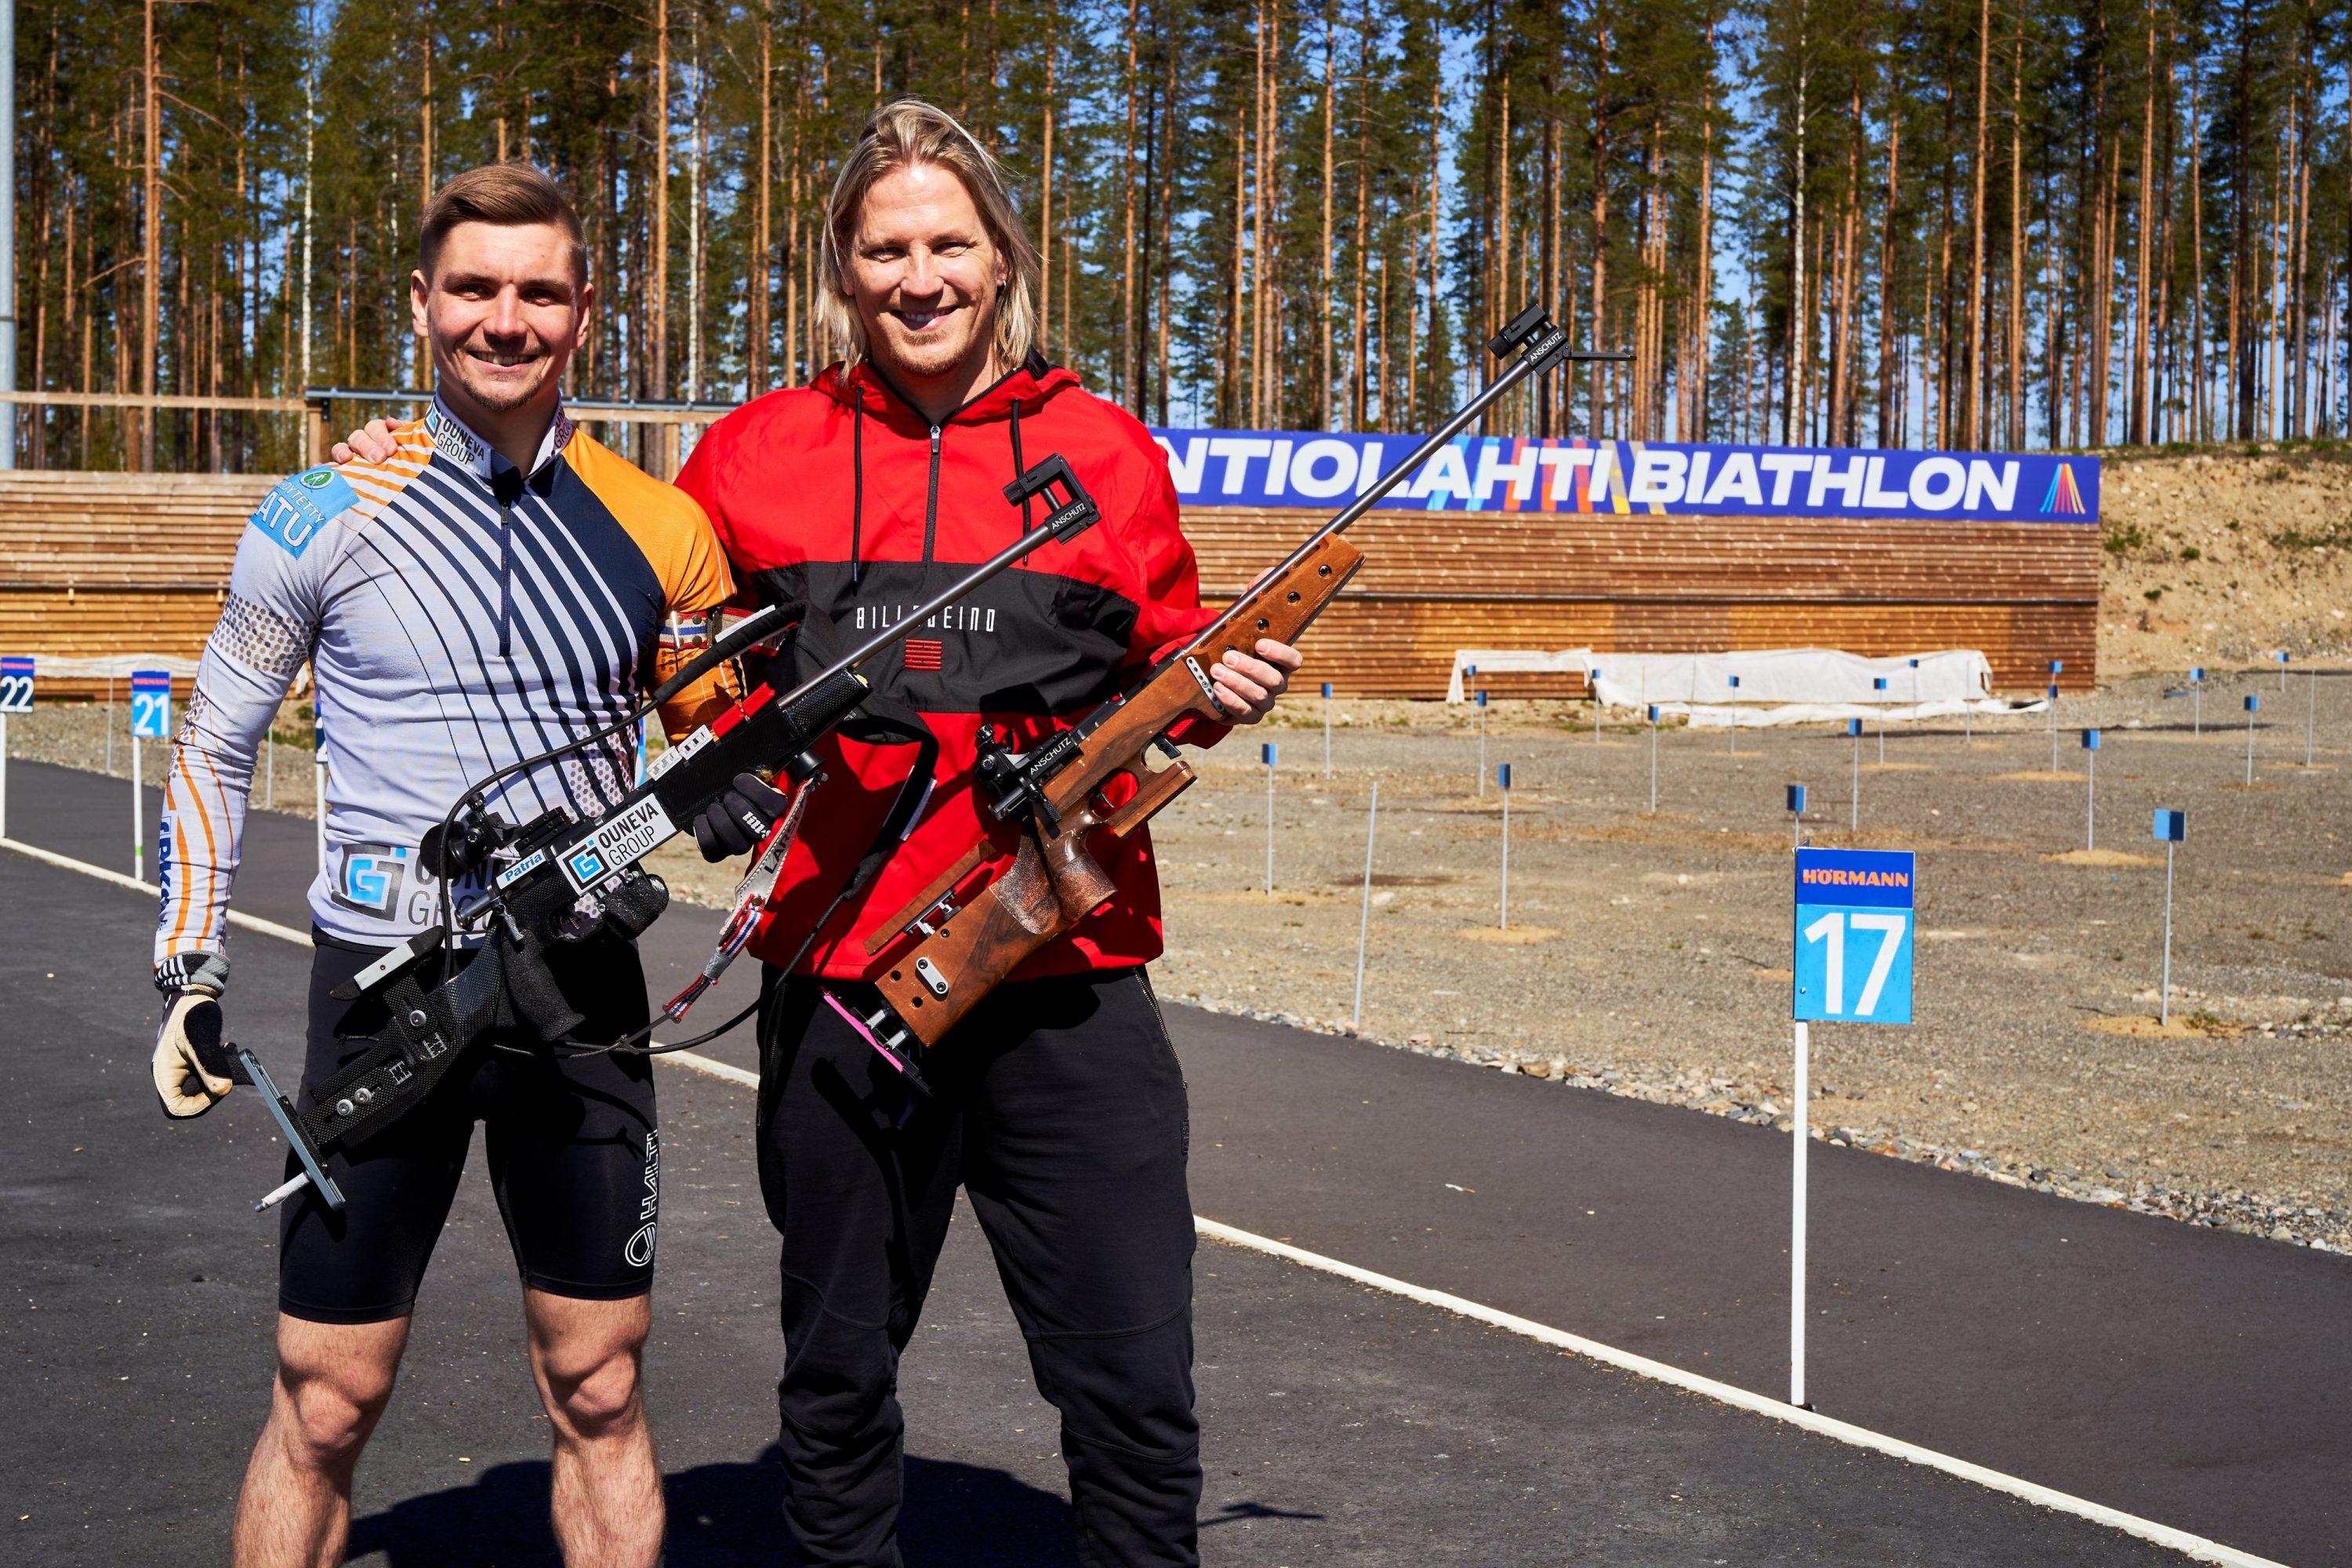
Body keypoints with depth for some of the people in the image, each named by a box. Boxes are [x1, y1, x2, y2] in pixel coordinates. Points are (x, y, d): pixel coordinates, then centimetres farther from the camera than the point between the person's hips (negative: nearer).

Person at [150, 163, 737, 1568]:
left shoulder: (656, 530, 3)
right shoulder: (326, 518, -2)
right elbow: (217, 746, 8)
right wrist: (190, 970, 4)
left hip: (582, 981, 2)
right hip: (389, 983, -2)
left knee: (601, 1393, 8)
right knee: (326, 1404, 1)